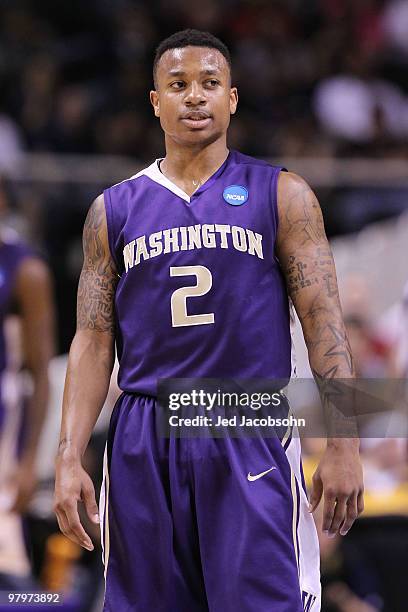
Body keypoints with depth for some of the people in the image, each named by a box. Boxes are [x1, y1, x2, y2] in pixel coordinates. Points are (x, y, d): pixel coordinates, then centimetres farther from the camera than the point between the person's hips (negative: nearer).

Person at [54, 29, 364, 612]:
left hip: (250, 438, -2)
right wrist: (69, 458, -1)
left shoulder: (281, 196, 4)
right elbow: (92, 342, 9)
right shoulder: (114, 210, 11)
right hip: (144, 443, 2)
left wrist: (343, 446, -8)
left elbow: (324, 324, 1)